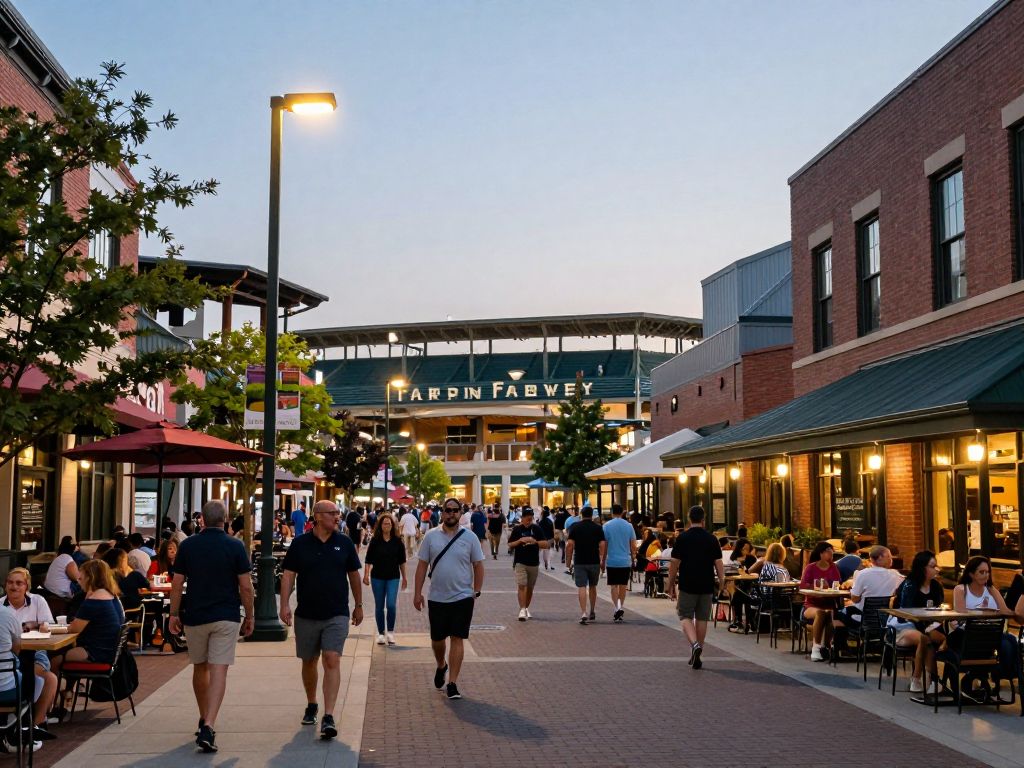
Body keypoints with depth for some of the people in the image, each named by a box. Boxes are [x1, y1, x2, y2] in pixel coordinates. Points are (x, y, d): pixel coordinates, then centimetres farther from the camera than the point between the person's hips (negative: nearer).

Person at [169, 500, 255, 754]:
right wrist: (249, 616, 6)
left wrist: (174, 614, 10)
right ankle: (209, 726, -19)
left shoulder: (187, 545, 0)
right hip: (226, 617, -2)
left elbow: (177, 584, 0)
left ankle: (204, 719, 33)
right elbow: (245, 586, -5)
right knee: (218, 671, -5)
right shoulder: (235, 546, -5)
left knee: (200, 668, 19)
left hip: (194, 616, 2)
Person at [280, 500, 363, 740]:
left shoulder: (345, 543, 3)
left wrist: (358, 606, 15)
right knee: (309, 662, 14)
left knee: (332, 661, -13)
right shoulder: (300, 544, 0)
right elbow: (288, 575, -1)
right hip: (306, 614, 1)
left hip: (336, 614, -1)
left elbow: (354, 575, 12)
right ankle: (311, 706, 36)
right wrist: (285, 604, -12)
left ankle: (329, 717, -16)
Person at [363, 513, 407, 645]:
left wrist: (404, 578, 9)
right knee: (379, 607, 7)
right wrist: (366, 574, -10)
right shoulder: (375, 540, -2)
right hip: (377, 577, 0)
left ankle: (391, 632, 6)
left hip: (393, 577, 0)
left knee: (391, 605, -11)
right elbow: (368, 559, -1)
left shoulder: (397, 541, 0)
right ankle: (380, 633, 18)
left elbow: (401, 561, 7)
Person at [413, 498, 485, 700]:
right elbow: (422, 565, 4)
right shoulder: (431, 536, 1)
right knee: (437, 639, 12)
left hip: (462, 597, -1)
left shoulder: (470, 538, -1)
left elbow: (478, 566, 4)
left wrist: (476, 592, -1)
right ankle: (441, 666, 42)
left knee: (457, 639, -3)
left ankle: (452, 683, 3)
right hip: (436, 598, 2)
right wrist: (417, 592, 1)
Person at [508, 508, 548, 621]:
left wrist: (535, 541, -17)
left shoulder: (537, 529, 2)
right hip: (520, 562, -2)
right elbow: (510, 545, 2)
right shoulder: (517, 529, 0)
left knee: (530, 587, 12)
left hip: (534, 563, 2)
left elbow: (545, 544, 1)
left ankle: (526, 608, 26)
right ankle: (522, 609, -12)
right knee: (521, 586, -12)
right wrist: (520, 541, -14)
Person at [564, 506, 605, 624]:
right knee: (592, 586, 18)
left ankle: (583, 613, -16)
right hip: (594, 562, 2)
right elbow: (602, 545, -5)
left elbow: (570, 544, -7)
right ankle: (592, 612, 27)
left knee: (581, 588, -3)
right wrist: (602, 561, 3)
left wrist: (568, 561, 0)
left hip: (579, 562, -2)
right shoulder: (598, 528, 1)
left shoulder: (574, 527, 0)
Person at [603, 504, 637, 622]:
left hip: (612, 561, -2)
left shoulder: (606, 526, -5)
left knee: (614, 586, 3)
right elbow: (633, 546, 3)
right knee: (623, 586, 12)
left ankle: (617, 607, -13)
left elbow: (604, 545, -4)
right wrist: (633, 559, 14)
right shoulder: (628, 526, 1)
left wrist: (603, 561, 5)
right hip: (626, 561, 2)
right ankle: (621, 608, 14)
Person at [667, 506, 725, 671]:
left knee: (685, 616, 6)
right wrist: (722, 582, 5)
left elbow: (675, 563, -5)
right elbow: (718, 563, -1)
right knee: (702, 618, 10)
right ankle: (696, 657, 15)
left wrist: (671, 584, 2)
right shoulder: (711, 538, 1)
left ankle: (694, 644, -20)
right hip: (707, 586, 2)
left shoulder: (682, 538, -5)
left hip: (687, 585, -2)